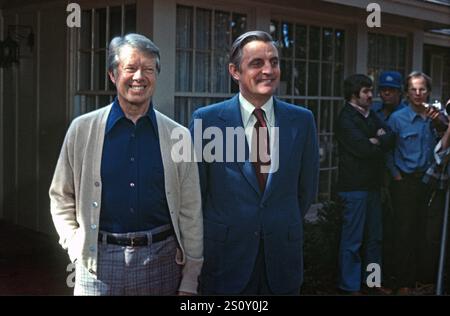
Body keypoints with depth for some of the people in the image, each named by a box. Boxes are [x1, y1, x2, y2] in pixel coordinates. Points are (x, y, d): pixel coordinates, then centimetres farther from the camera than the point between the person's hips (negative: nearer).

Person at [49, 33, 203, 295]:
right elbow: (62, 198, 8)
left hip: (161, 260, 1)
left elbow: (190, 213, 0)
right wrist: (76, 246, -4)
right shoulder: (82, 129, 0)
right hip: (98, 261, 0)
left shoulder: (177, 136, -1)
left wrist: (189, 283, -1)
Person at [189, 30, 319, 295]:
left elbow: (307, 187, 8)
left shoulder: (302, 120, -1)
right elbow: (195, 190, 0)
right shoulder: (206, 120, -8)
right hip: (225, 255, -2)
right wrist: (218, 233, 6)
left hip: (284, 257, 2)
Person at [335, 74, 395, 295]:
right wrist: (381, 143, -3)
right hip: (354, 186, -8)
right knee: (353, 239, -1)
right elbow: (364, 149, -20)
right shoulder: (346, 119, -11)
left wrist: (377, 141, -14)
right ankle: (350, 286, 8)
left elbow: (391, 137, 5)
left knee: (374, 236, 16)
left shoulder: (370, 115, 15)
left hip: (372, 184, 8)